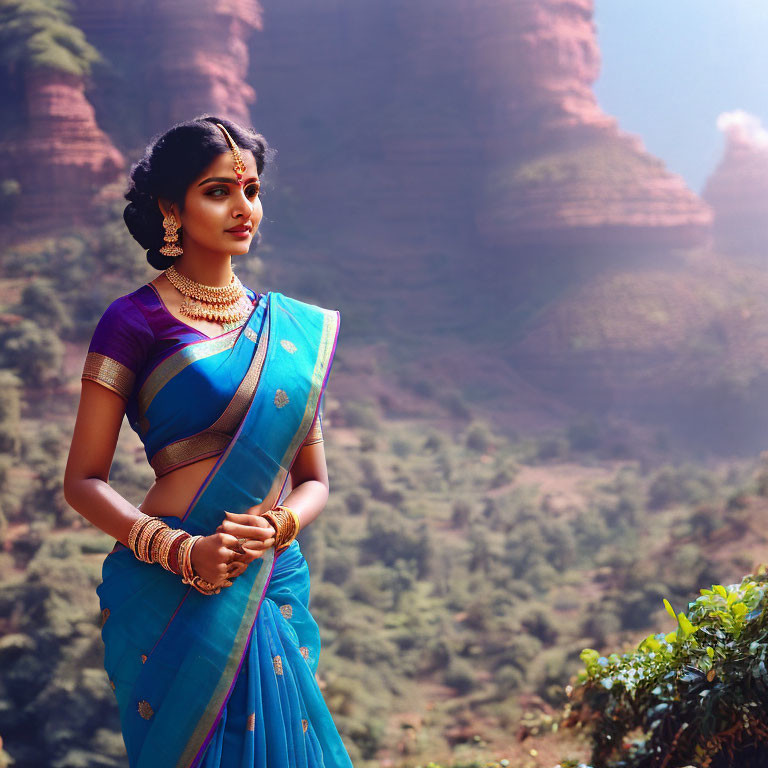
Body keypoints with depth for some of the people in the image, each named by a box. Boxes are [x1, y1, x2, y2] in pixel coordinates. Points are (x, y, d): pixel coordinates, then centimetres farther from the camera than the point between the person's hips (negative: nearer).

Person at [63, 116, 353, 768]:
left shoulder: (296, 329, 12)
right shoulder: (137, 319, -3)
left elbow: (314, 481, 13)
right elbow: (83, 481, -5)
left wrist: (278, 526, -10)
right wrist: (183, 552, -19)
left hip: (276, 586, 5)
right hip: (169, 593, -4)